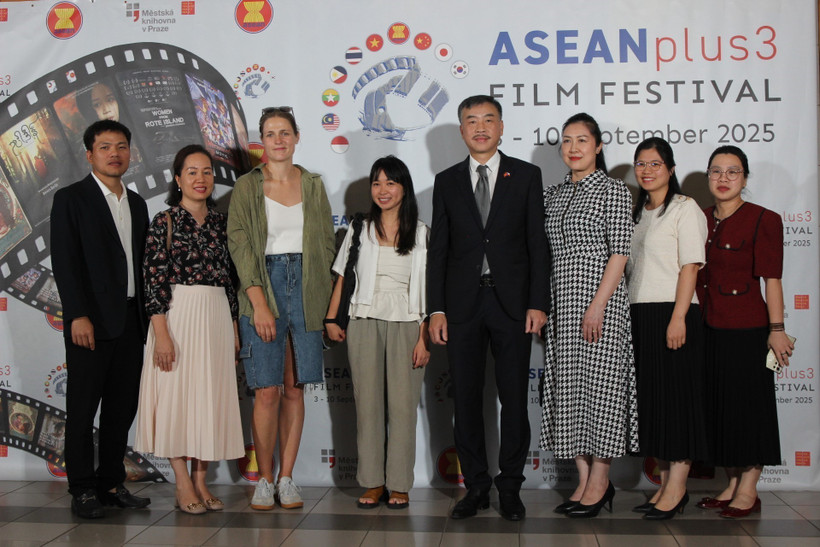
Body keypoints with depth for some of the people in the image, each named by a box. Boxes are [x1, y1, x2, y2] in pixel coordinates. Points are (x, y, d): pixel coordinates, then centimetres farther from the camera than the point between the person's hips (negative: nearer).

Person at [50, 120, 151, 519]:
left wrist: (146, 315, 10)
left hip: (131, 321, 6)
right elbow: (64, 262, -8)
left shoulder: (136, 203, 16)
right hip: (92, 321, -5)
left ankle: (112, 484, 18)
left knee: (122, 407, 9)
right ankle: (82, 490, 10)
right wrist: (78, 316, -16)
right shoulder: (71, 199, -1)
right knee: (83, 408, 2)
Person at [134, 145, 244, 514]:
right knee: (177, 394, 0)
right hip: (178, 314, -5)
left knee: (211, 396, 6)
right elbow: (154, 282, -9)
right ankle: (183, 485, 10)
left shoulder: (219, 222, 10)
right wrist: (162, 334, -15)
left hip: (216, 317, 5)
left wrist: (234, 328, 12)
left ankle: (200, 481, 17)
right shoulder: (165, 223, -4)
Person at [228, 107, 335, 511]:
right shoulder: (246, 187, 3)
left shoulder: (313, 186, 11)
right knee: (267, 391, -5)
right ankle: (265, 480, 9)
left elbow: (327, 243, 12)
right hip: (263, 285, -2)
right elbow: (240, 246, -4)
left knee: (295, 388, 4)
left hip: (305, 289, 2)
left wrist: (325, 298, 3)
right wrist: (259, 303, -13)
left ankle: (287, 478, 13)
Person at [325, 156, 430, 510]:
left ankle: (399, 485, 8)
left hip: (406, 325, -2)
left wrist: (424, 337, -7)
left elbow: (427, 290, 0)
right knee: (368, 403, 2)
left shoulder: (421, 233, 4)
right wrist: (331, 319, 4)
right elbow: (342, 278, 14)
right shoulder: (360, 229, 11)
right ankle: (372, 482, 11)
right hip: (365, 324, 2)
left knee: (403, 404, -1)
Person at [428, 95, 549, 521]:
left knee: (513, 398, 4)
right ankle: (475, 486, 18)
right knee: (466, 398, 6)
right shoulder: (447, 181, 10)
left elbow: (537, 243, 2)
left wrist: (538, 303, -6)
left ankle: (509, 487, 16)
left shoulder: (526, 175, 5)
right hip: (463, 303, 2)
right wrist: (436, 309, 0)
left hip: (511, 302, -1)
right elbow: (438, 249, 7)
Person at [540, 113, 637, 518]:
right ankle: (584, 481, 15)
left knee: (600, 385, -3)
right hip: (561, 303, 6)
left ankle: (600, 483, 6)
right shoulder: (553, 194, 15)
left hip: (600, 300, -6)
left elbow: (620, 252, -9)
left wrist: (597, 305, -17)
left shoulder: (613, 189, -2)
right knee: (569, 387, 6)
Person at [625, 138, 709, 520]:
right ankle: (665, 485, 15)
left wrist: (678, 317, -19)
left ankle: (676, 489, 2)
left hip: (671, 313, -7)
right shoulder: (637, 213, 18)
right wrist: (627, 315, 9)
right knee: (649, 399, 7)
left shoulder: (685, 208, -3)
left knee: (676, 398, -4)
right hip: (639, 316, 7)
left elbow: (690, 266, -11)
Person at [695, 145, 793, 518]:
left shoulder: (763, 220, -8)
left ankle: (748, 492, 13)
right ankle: (732, 486, 24)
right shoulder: (701, 219, 9)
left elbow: (772, 279, -11)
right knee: (718, 407, 11)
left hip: (747, 329, -6)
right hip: (710, 329, 6)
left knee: (748, 406, 2)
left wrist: (776, 329, -15)